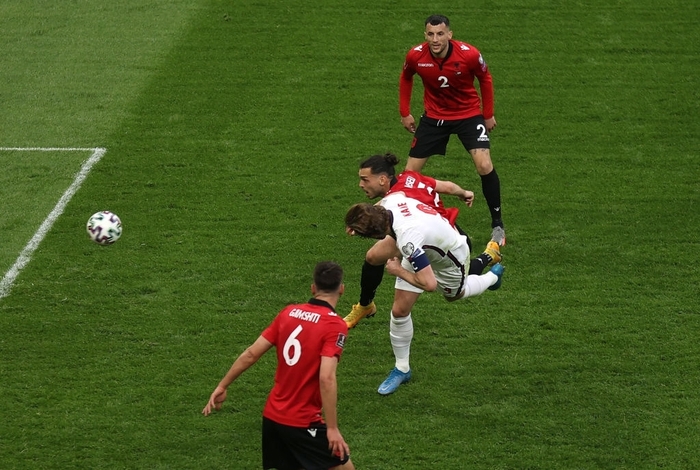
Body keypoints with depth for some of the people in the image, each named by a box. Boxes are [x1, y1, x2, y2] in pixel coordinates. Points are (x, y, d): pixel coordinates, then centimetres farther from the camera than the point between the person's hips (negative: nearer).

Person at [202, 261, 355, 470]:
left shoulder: (289, 312, 4)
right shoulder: (335, 326, -14)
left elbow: (251, 354, 6)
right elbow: (326, 379, -24)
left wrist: (222, 386, 16)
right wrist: (332, 428, -22)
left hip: (271, 415, 7)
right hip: (303, 423, -7)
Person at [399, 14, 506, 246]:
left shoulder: (469, 54, -25)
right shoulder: (415, 56, -19)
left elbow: (485, 79, -3)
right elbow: (406, 78, 6)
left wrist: (488, 114, 1)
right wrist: (405, 113, 6)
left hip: (469, 114, -2)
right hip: (434, 116, 2)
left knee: (484, 166, -19)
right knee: (411, 171, 1)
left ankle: (497, 224, -2)